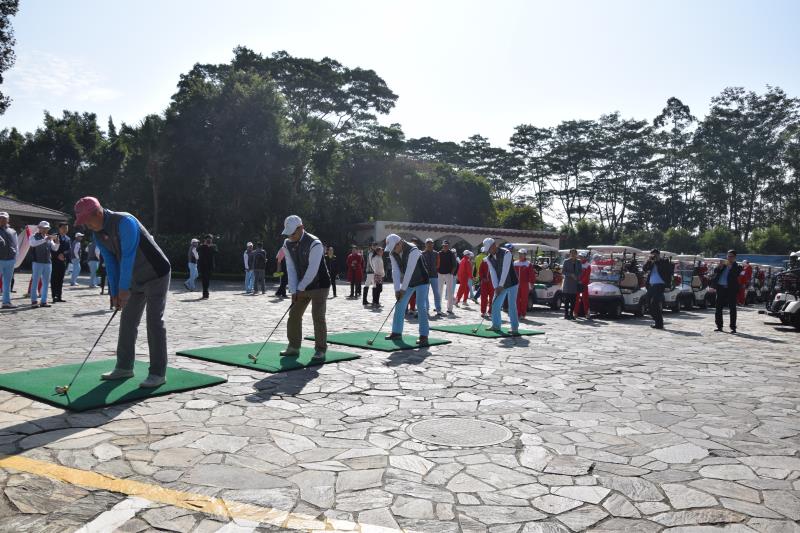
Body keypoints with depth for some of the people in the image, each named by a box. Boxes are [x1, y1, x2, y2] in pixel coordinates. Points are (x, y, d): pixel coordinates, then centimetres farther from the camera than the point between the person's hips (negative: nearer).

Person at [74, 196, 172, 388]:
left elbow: (128, 257, -27)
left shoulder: (125, 222, -24)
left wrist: (123, 288, -25)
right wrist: (115, 293, -2)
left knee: (154, 322, -11)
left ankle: (158, 373, -8)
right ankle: (124, 367, 19)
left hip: (156, 275, -8)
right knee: (127, 321, 9)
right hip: (136, 279, 8)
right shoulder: (98, 235, 2)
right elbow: (111, 263, 4)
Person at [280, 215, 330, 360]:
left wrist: (300, 288, -20)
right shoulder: (287, 244, 0)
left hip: (319, 286, -7)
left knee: (318, 317, -11)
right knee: (294, 314, 6)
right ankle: (293, 347, 17)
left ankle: (320, 350, -2)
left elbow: (312, 270, -25)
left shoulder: (314, 244, -23)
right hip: (301, 287, 7)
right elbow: (291, 269, -2)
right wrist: (293, 291, -9)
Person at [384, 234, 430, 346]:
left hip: (421, 282, -7)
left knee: (421, 307, -16)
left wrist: (403, 289, -29)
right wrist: (397, 289, -18)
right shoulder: (392, 253, -8)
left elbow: (409, 271, -31)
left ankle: (424, 336, -13)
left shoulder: (413, 251, -30)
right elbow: (395, 272, -11)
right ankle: (397, 332, 16)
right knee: (399, 306, 6)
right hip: (407, 282, 7)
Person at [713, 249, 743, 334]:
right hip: (720, 288, 4)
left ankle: (733, 327, 2)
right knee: (718, 308, 6)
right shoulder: (723, 264, 15)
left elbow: (736, 274, -14)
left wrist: (730, 266, -16)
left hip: (731, 289, -4)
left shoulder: (737, 266, 4)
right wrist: (720, 266, -9)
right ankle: (719, 326, 14)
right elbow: (715, 271, 6)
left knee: (732, 308, -2)